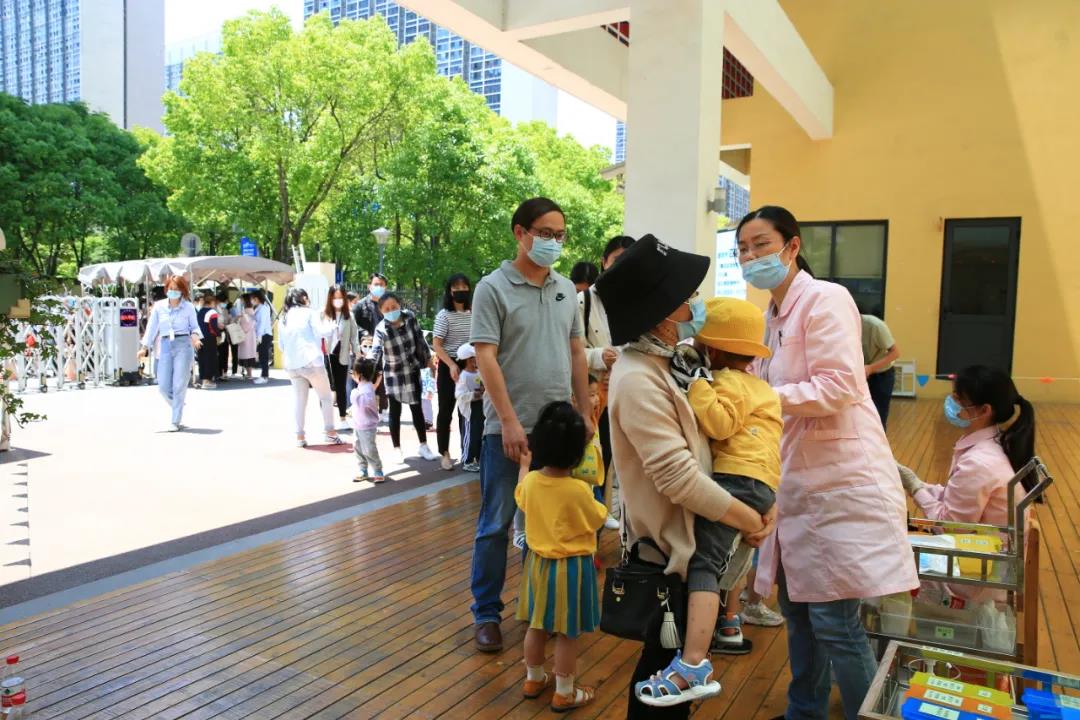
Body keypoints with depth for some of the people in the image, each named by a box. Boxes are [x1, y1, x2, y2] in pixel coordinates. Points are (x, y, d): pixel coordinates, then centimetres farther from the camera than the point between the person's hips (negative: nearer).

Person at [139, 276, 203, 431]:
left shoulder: (189, 307, 1)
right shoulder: (159, 306, 6)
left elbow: (195, 326, 6)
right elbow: (151, 328, 9)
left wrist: (195, 336, -15)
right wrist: (145, 347, 4)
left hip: (183, 345, -3)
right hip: (165, 346, 3)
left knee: (179, 386, -4)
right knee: (163, 387, 1)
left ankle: (175, 422, 4)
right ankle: (178, 410, 29)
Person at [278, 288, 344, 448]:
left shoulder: (284, 317, 15)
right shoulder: (309, 313, 0)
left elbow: (281, 344, 18)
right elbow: (324, 332, -8)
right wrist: (327, 323, 11)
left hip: (292, 364, 5)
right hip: (311, 361, -5)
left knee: (299, 400, 9)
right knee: (326, 397, 5)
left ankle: (300, 436, 6)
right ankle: (330, 433, 3)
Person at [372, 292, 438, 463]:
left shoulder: (410, 317, -14)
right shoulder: (381, 330, -22)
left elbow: (420, 339, -1)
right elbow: (376, 354, -30)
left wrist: (428, 359, 6)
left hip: (412, 370, 3)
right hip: (393, 374, -3)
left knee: (417, 408, 12)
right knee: (395, 411, 6)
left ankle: (423, 446, 23)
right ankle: (397, 449, 20)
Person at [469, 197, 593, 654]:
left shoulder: (566, 289, 10)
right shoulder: (493, 288, -7)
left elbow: (576, 353, 14)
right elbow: (486, 358, -12)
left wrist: (584, 412, 10)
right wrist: (509, 421, -17)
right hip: (508, 426, -5)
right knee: (496, 523, 4)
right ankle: (486, 613, 18)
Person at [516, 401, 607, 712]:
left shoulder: (530, 481, -8)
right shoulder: (579, 491, -25)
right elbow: (599, 518, -8)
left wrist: (524, 465, 31)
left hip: (537, 562, 6)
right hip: (570, 568, -6)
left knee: (536, 626, 21)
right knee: (567, 635, 8)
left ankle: (534, 679, 38)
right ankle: (564, 693, 22)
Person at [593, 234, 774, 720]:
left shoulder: (660, 365, 4)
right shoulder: (638, 380, -27)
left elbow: (698, 445, 7)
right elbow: (680, 478, -29)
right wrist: (750, 520, -17)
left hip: (682, 536, 9)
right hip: (669, 545, -9)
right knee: (666, 661, 10)